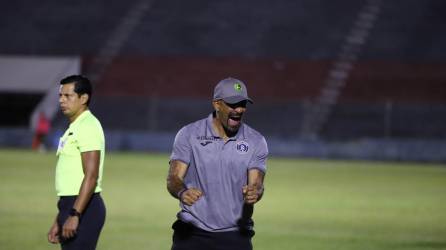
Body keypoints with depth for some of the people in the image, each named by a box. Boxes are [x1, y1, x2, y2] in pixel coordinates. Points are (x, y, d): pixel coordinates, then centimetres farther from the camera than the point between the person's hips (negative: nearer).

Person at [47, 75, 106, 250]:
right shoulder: (73, 128, 20)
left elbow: (91, 176, -20)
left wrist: (74, 215, -24)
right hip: (72, 206, 10)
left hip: (83, 209, -10)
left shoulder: (88, 127, -12)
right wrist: (58, 221, 22)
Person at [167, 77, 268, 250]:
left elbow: (256, 184, -5)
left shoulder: (256, 142, 3)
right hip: (192, 234, -1)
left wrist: (254, 192, -30)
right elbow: (173, 178, -8)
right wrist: (182, 192, -32)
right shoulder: (188, 134, -1)